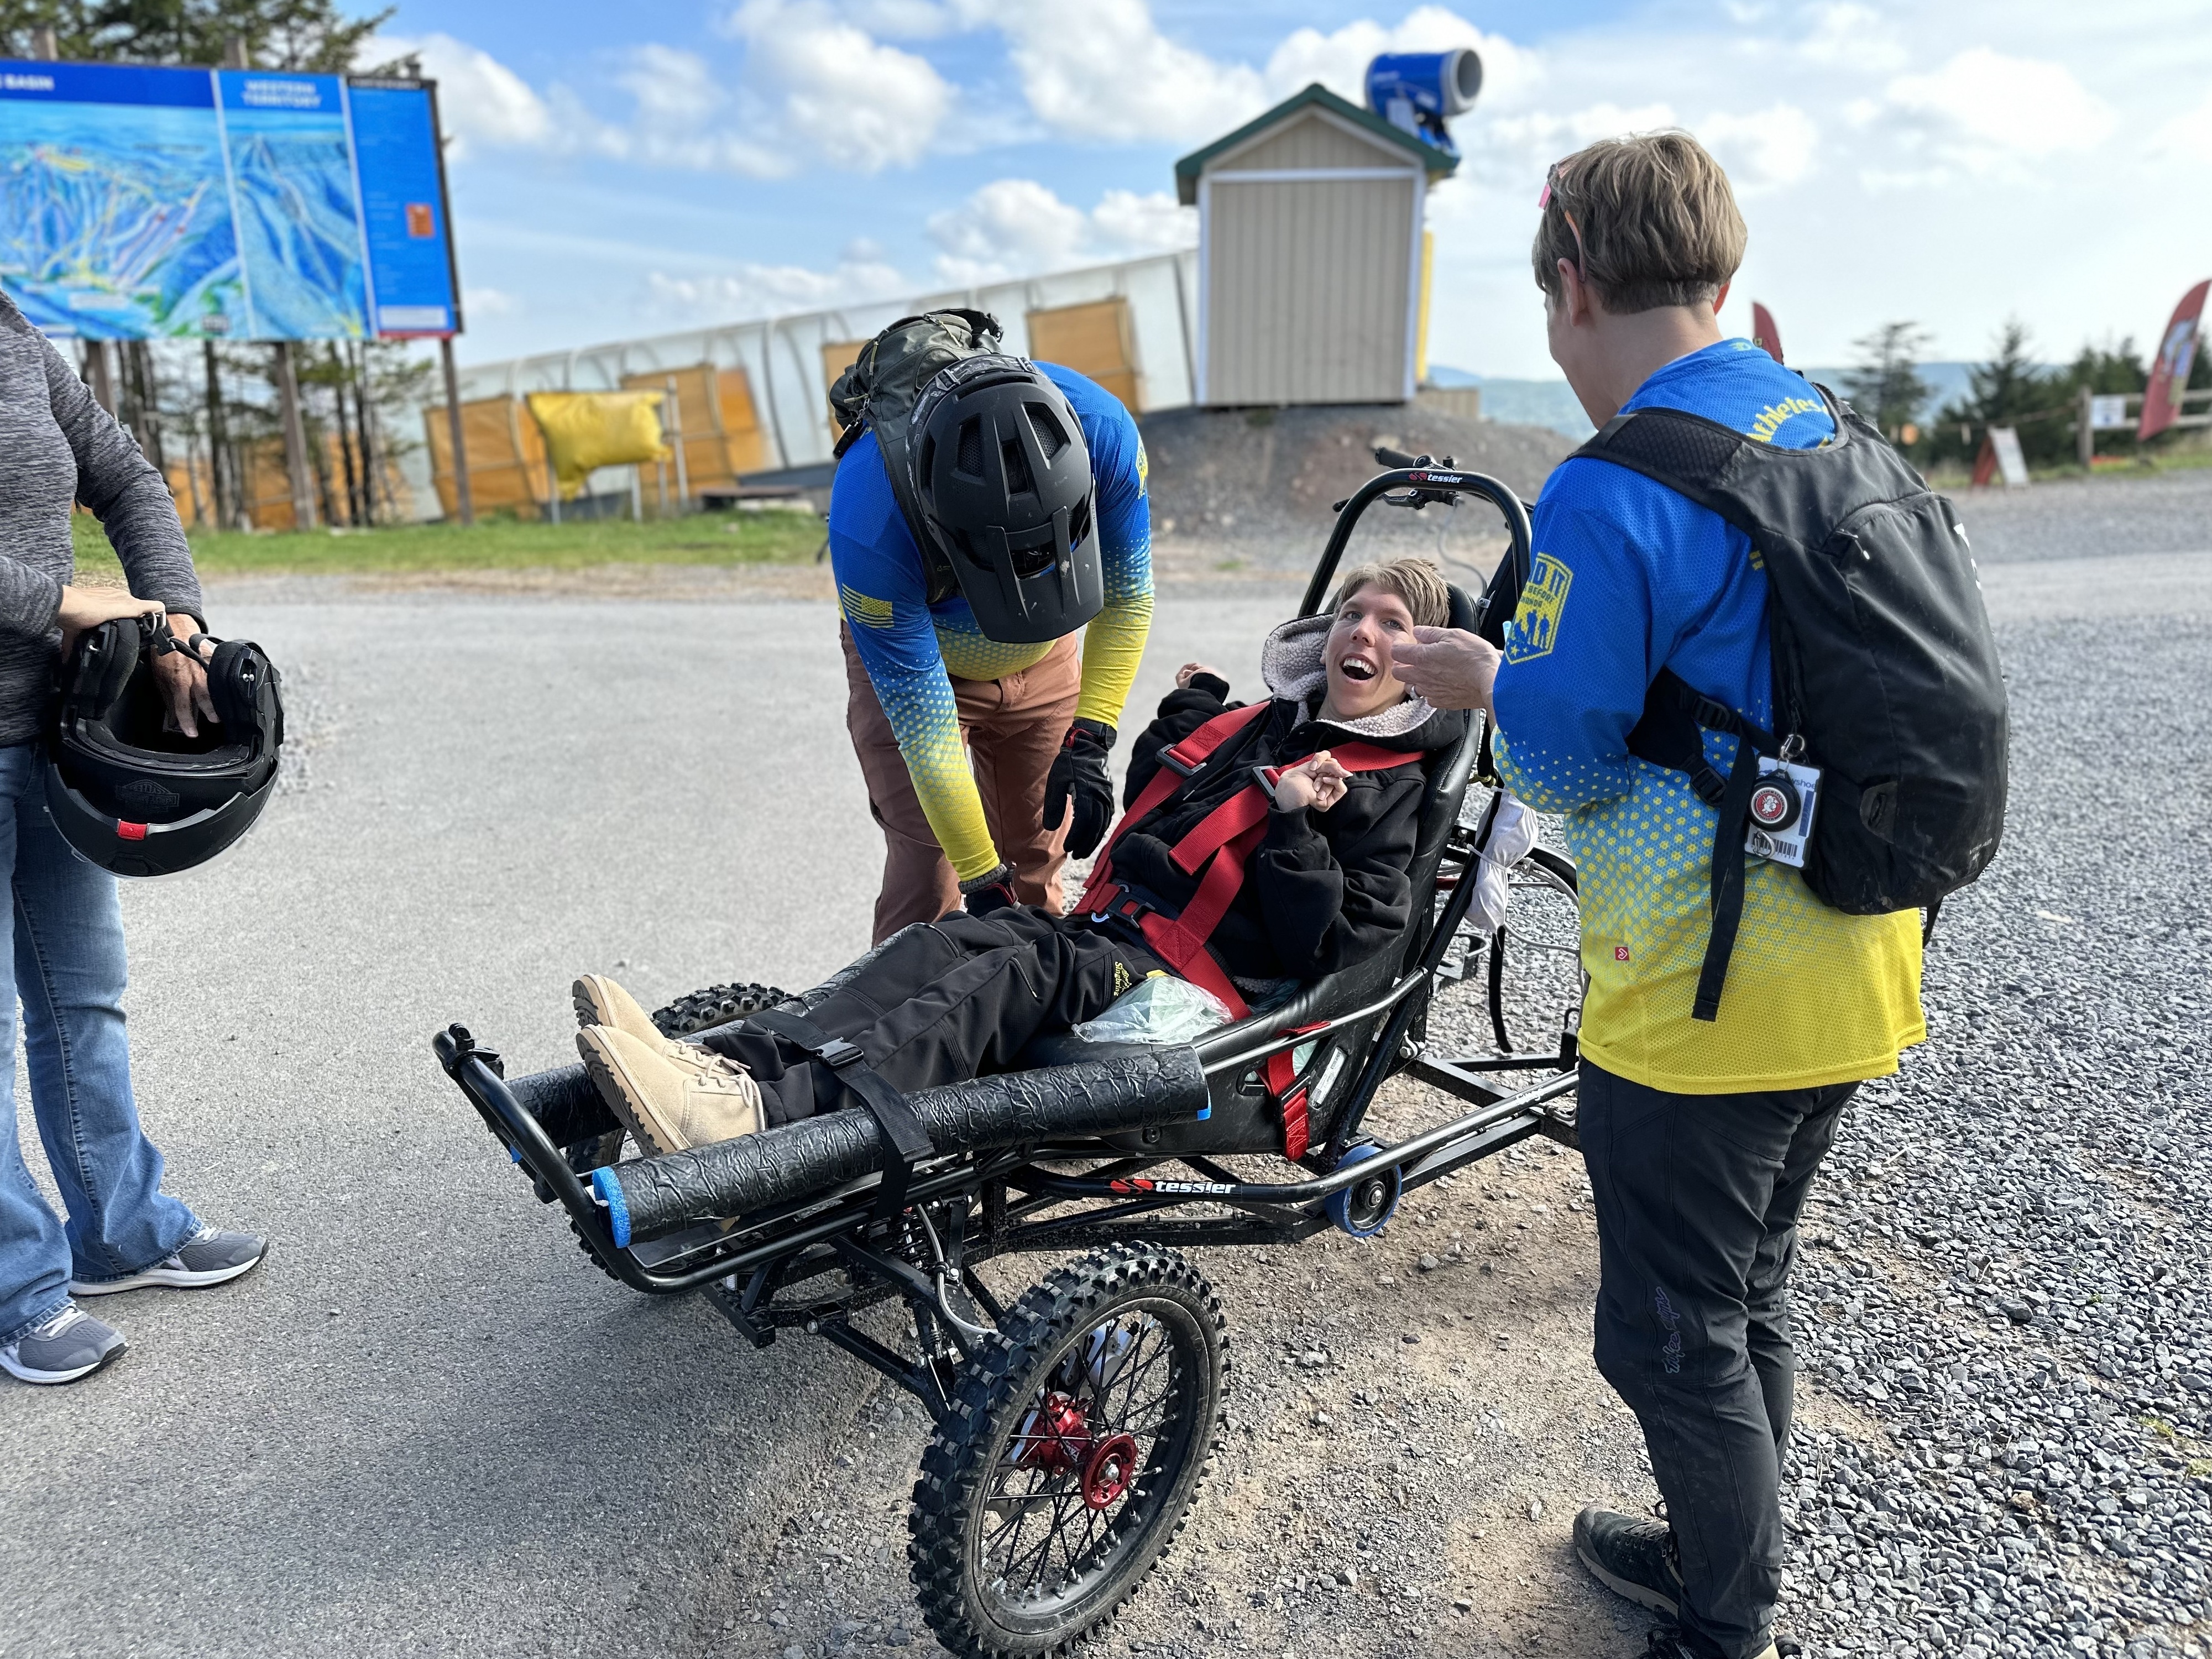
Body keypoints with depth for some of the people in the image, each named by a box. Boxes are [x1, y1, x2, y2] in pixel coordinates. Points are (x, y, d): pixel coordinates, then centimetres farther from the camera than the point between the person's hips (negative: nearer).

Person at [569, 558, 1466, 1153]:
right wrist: (1192, 709, 22)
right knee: (946, 941, -20)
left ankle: (760, 1113, -49)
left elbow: (1338, 950, -6)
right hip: (1113, 929, 7)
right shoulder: (1265, 725, 24)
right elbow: (1145, 813, 30)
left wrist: (1294, 830, -15)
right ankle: (727, 1064, -38)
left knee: (1020, 976, -32)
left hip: (1204, 980, -7)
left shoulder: (1390, 789, 4)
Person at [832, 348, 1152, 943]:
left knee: (1037, 868, 3)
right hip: (909, 657, -3)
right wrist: (982, 878, -25)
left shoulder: (1104, 432, -32)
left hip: (1044, 659, 3)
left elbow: (1126, 597, -13)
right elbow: (926, 729, -31)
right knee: (928, 874, -13)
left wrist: (1088, 739, -19)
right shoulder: (869, 528, -40)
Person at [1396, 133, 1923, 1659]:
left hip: (1705, 1002, -9)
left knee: (1676, 1338, 12)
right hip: (1856, 970, 9)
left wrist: (1486, 680, 1)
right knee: (1754, 1295, 25)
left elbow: (1560, 761, -18)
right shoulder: (1826, 430, 5)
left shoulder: (1610, 499, -22)